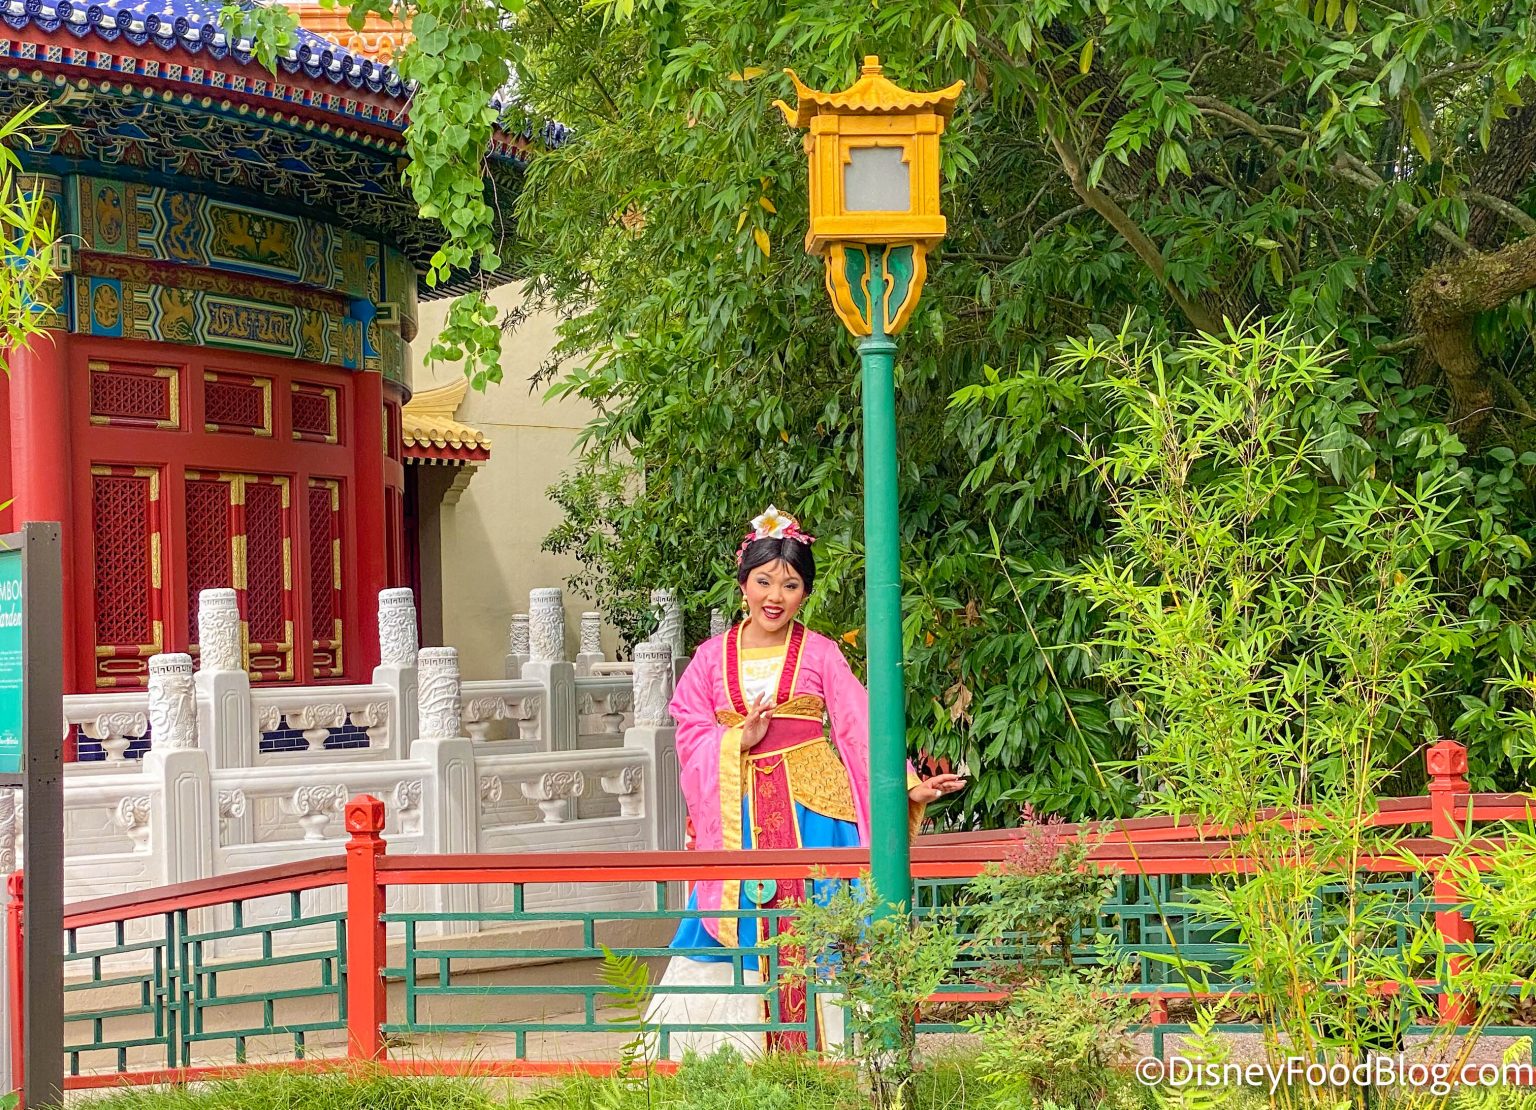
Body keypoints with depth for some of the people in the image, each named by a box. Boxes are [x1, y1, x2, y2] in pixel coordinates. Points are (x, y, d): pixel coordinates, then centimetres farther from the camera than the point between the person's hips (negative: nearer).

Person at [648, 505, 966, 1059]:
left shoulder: (820, 655, 3)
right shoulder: (712, 658, 8)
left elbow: (860, 731, -3)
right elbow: (691, 736, 4)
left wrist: (905, 786, -15)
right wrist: (742, 738, -14)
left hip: (812, 808, -1)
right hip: (741, 817, 1)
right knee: (742, 929, -2)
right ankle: (742, 1058, 6)